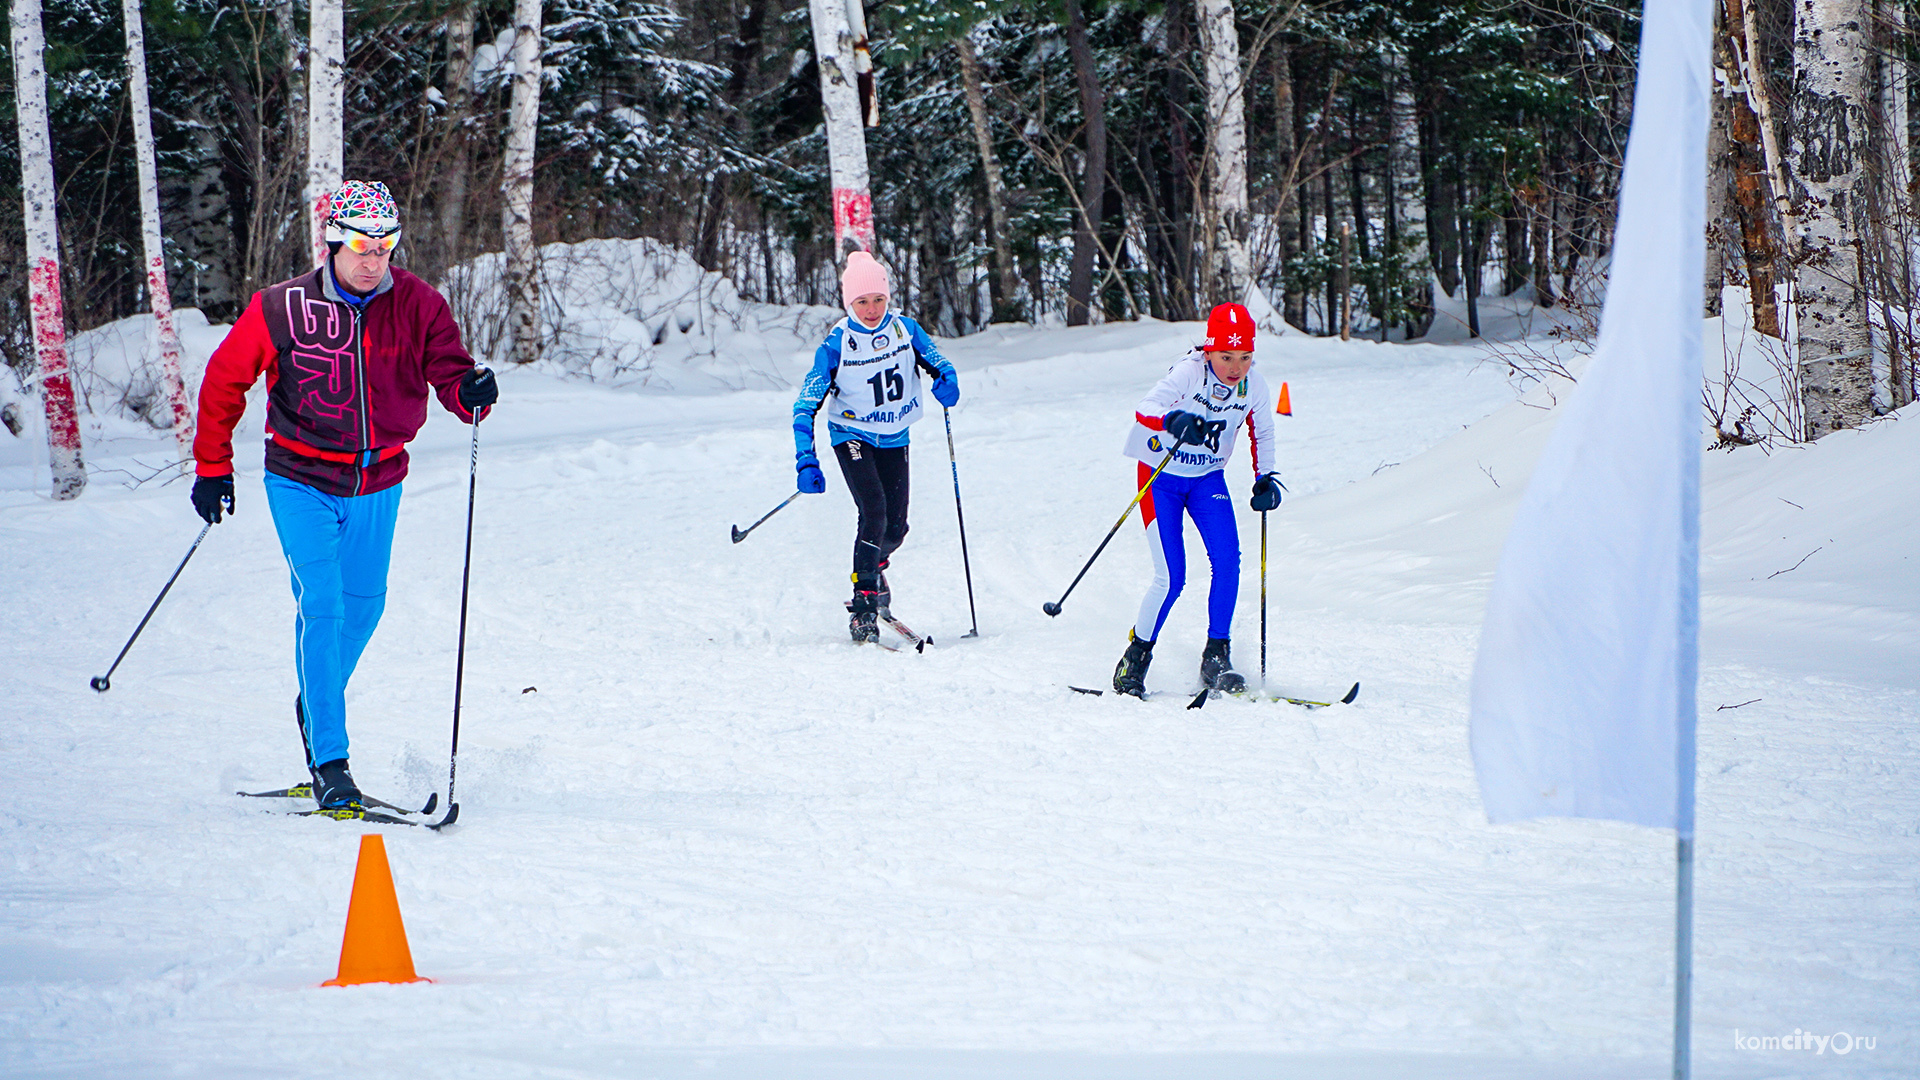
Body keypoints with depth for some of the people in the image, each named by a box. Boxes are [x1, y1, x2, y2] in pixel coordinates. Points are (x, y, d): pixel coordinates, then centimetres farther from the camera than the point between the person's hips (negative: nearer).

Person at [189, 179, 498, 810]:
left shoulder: (418, 306, -9)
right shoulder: (282, 309, -14)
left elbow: (449, 374, -13)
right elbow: (225, 379, -3)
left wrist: (471, 394, -38)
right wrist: (212, 468, -2)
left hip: (377, 482, 3)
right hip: (302, 481, -3)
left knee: (364, 603, 15)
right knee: (322, 605, -14)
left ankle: (317, 705, 43)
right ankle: (329, 761, -13)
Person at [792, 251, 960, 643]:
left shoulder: (905, 329, -9)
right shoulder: (836, 344, -18)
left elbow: (938, 364, 2)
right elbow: (806, 406, -18)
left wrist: (947, 382, -25)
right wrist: (806, 460, -30)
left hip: (894, 439, 4)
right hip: (852, 437, -4)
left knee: (896, 526, 3)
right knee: (874, 513, -22)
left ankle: (873, 565, 37)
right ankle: (863, 603, -15)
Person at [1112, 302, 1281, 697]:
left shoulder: (1254, 386, -13)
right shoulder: (1188, 373, -25)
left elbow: (1262, 433, 7)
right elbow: (1144, 411, -35)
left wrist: (1265, 479, -7)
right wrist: (1173, 421, -55)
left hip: (1208, 479, 4)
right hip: (1161, 476, -4)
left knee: (1227, 561, -18)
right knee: (1171, 579, -11)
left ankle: (1216, 656, -7)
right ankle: (1137, 654, 11)